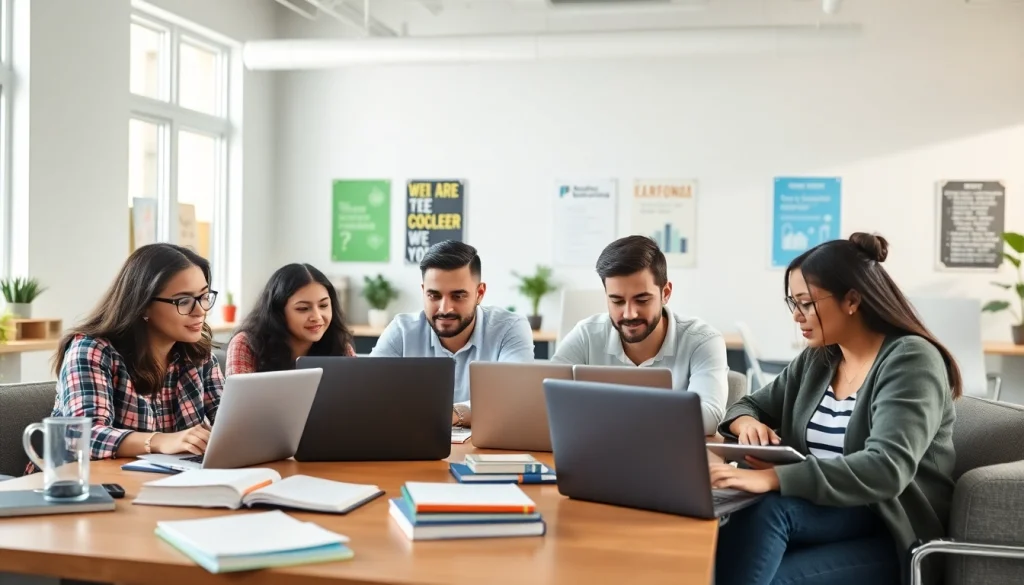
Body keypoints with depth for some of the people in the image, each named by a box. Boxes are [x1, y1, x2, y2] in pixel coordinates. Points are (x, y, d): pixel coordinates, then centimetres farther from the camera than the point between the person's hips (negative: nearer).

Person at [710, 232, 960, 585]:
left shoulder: (911, 360, -13)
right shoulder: (817, 360, 9)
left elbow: (887, 468, -27)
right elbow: (751, 405, 19)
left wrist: (772, 477, -38)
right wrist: (747, 423, -9)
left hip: (892, 537, -5)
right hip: (822, 514, 5)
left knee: (765, 511, -32)